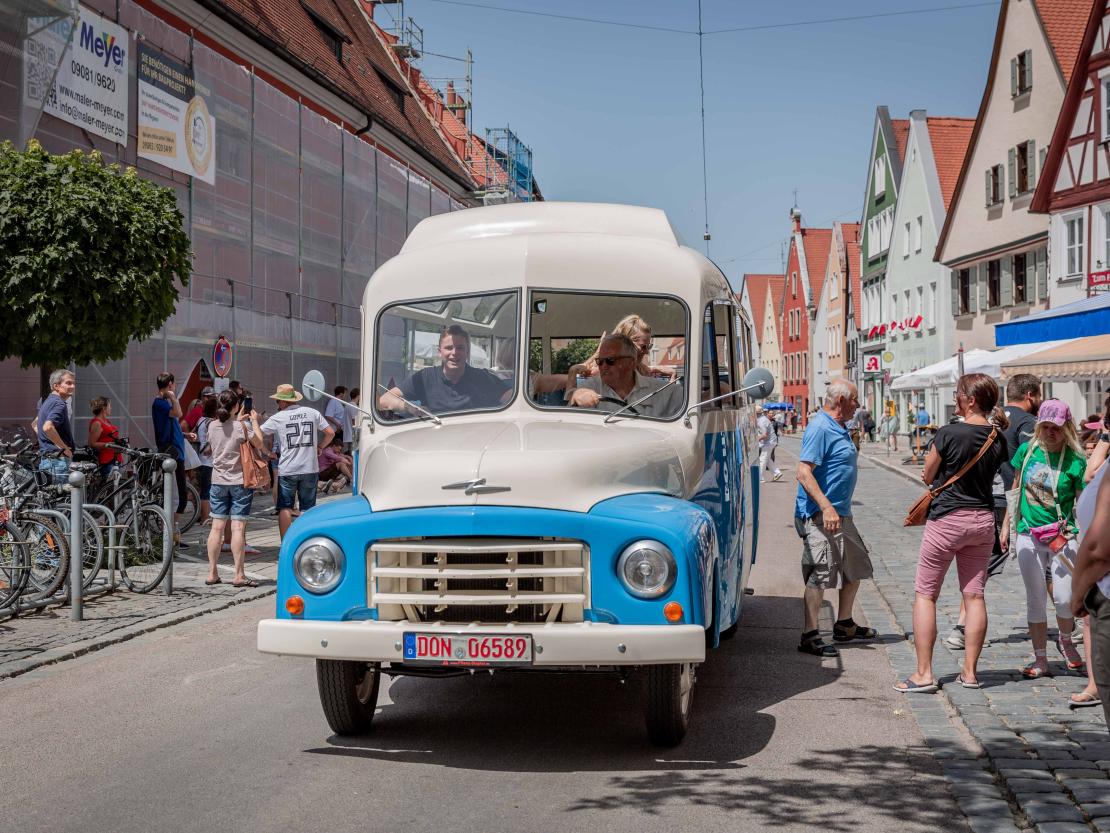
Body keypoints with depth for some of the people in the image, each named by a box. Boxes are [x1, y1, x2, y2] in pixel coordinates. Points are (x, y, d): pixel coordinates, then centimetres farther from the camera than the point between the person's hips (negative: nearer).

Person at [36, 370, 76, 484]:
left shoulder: (48, 402, 18)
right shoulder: (59, 404, -14)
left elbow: (35, 424, 32)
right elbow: (48, 427, -30)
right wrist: (64, 448, -20)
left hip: (44, 460, 10)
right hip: (57, 460, -10)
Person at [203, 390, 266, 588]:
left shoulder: (211, 426, 1)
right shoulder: (241, 427, -13)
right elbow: (259, 444, -2)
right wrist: (254, 421, 8)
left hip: (218, 481, 4)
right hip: (240, 482, -4)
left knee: (217, 527, 8)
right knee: (238, 527, -4)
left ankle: (212, 573, 10)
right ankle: (239, 575, -3)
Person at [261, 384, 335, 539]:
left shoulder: (278, 418, -3)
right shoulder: (313, 413, 3)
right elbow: (330, 432, 5)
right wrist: (319, 447, 15)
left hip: (287, 470, -2)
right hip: (310, 469, 2)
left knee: (285, 508, 6)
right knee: (308, 509, 8)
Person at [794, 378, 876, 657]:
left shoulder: (838, 427, 15)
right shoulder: (820, 428, -16)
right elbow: (804, 472, -24)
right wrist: (826, 507, -30)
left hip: (840, 514, 11)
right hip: (821, 515, -10)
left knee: (856, 566, 17)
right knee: (820, 574, -9)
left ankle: (844, 625, 30)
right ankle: (810, 636, -5)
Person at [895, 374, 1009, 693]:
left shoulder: (949, 434, -16)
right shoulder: (997, 439, 0)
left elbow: (927, 476, -4)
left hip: (947, 519, -5)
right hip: (983, 520, 5)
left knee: (925, 594, 3)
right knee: (974, 595, 10)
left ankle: (924, 673, 0)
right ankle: (970, 672, 14)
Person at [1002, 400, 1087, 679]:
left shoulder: (1075, 461, -7)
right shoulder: (1027, 450, 2)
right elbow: (1016, 489, 14)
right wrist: (1007, 525, 15)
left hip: (1062, 535, -3)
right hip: (1028, 534, 3)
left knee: (1064, 598, -9)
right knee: (1035, 599, 6)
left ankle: (1065, 641, 23)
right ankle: (1040, 660, 16)